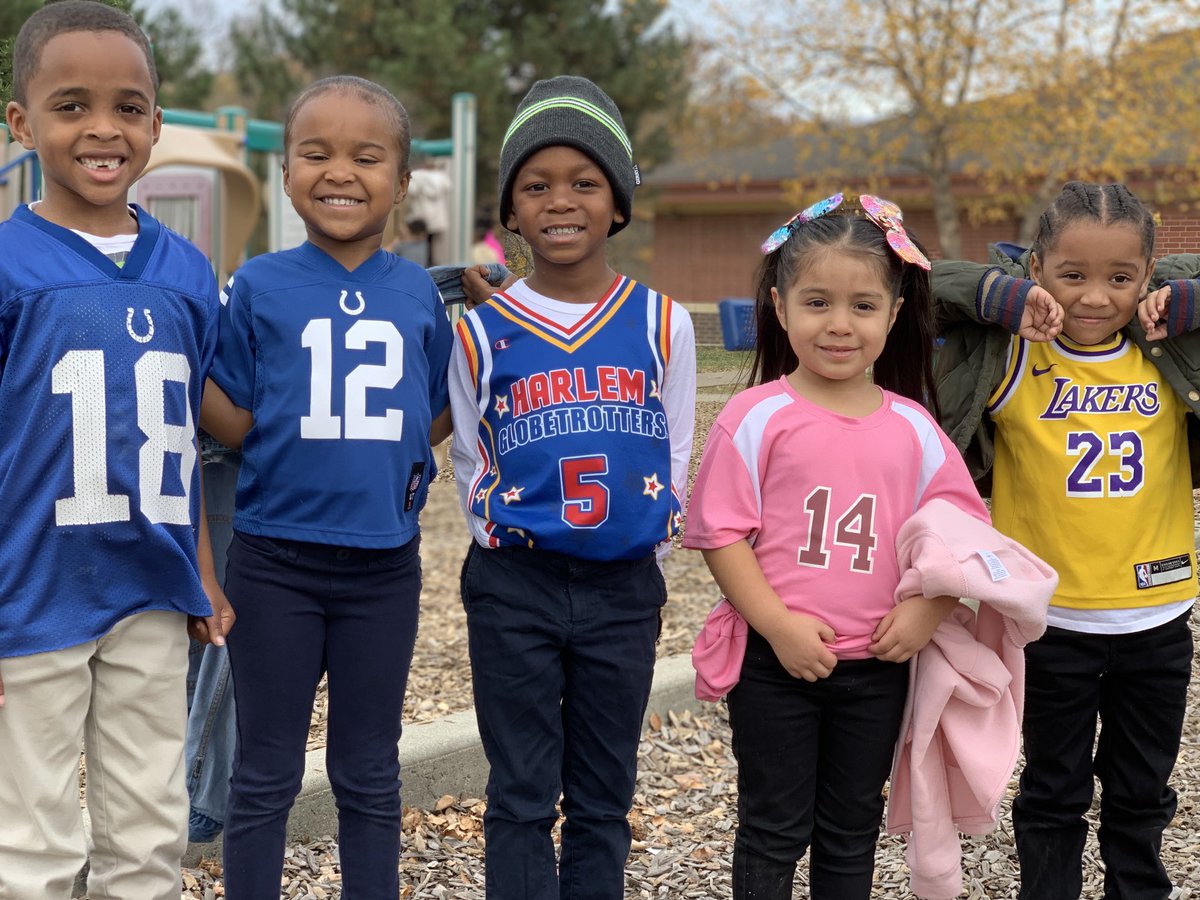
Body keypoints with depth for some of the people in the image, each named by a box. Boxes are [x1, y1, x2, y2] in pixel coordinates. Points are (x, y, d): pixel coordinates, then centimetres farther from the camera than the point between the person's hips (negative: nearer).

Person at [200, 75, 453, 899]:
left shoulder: (418, 293, 2)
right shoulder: (259, 287, -4)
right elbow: (235, 425, -6)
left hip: (385, 566, 2)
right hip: (275, 561, -2)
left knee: (370, 773, 15)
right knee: (267, 772, 10)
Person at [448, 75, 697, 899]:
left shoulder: (662, 324, 0)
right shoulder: (483, 331, -1)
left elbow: (675, 458, 6)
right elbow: (470, 461, 8)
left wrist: (642, 552, 3)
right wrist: (507, 549, 3)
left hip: (624, 588, 1)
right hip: (514, 588, -1)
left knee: (604, 798, 12)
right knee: (522, 797, 7)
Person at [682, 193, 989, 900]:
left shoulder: (913, 428, 1)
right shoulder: (756, 418, -9)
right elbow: (721, 533, -10)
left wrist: (928, 608, -9)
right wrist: (778, 624, -17)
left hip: (877, 664, 3)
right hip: (775, 662, -3)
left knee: (852, 829, 18)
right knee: (775, 830, 9)